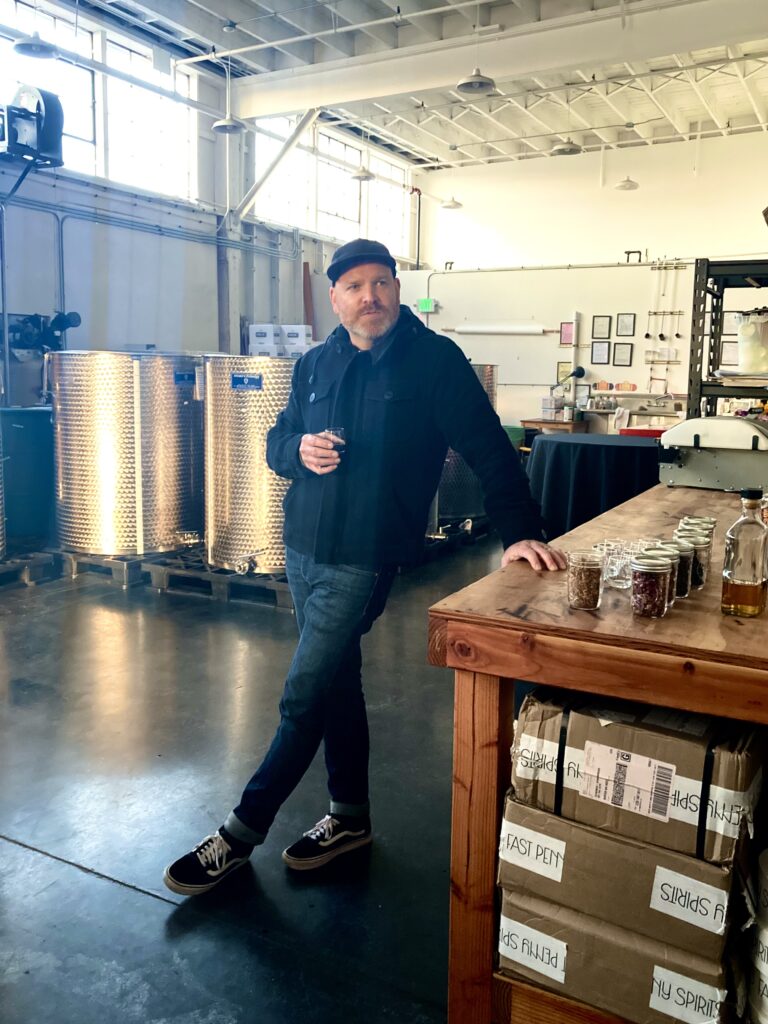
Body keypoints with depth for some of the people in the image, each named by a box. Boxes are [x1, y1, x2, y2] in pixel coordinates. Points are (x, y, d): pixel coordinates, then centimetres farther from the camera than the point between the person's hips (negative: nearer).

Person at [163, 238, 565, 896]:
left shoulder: (435, 360, -8)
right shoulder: (316, 365, 10)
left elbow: (488, 448, -10)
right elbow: (277, 439, 16)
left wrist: (519, 532, -19)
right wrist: (299, 449, -8)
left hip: (362, 560, -6)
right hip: (302, 549, 7)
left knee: (302, 699, -2)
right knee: (336, 683, 17)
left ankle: (242, 832, 15)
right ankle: (350, 817, 34)